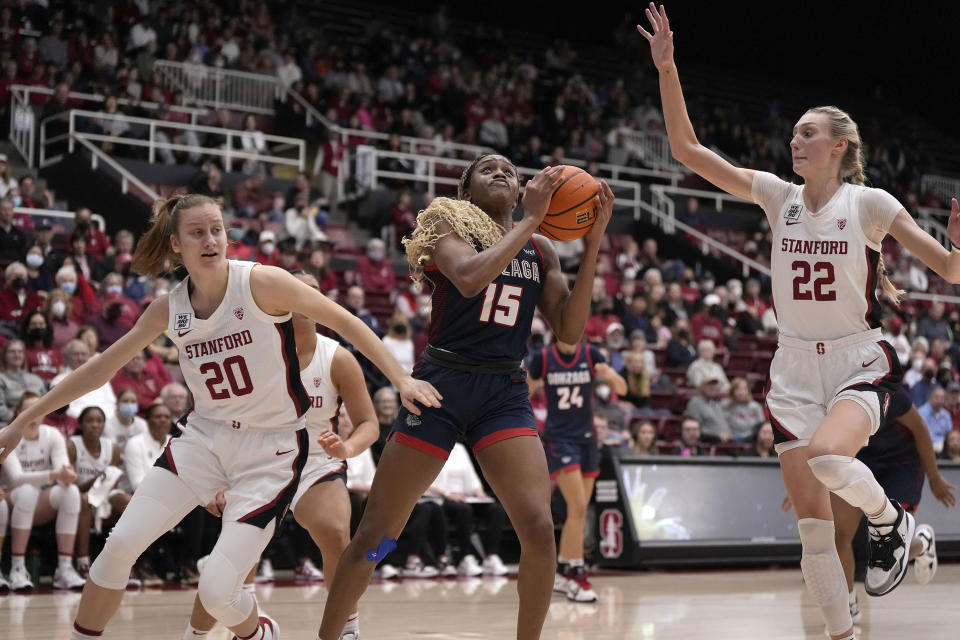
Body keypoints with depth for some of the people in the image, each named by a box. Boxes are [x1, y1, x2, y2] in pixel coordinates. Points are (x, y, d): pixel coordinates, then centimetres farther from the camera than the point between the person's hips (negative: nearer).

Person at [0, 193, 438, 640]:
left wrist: (401, 379, -16)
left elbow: (345, 322, -9)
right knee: (120, 545, -11)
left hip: (271, 449, -4)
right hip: (205, 436, 4)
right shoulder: (168, 309, 0)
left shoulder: (261, 283, -14)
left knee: (216, 591, -14)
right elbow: (99, 369, 8)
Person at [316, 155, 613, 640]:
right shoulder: (448, 223, 0)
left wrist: (592, 243, -1)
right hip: (443, 383, -3)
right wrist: (530, 221, -16)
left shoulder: (540, 251, 13)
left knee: (539, 531, -13)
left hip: (505, 392, 3)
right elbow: (469, 278, -21)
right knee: (375, 533, 0)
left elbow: (569, 331, 4)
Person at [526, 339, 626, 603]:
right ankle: (576, 574, -10)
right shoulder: (542, 358, -8)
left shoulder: (590, 354, -1)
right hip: (558, 439, -4)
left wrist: (610, 376, -27)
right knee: (578, 507, -16)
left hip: (586, 438, 4)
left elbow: (622, 389, -7)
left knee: (579, 511, 8)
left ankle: (560, 572, 21)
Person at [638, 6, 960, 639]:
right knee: (812, 522, 0)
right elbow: (688, 149, -1)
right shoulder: (779, 196, 3)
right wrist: (667, 71, -9)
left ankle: (892, 521, -3)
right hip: (796, 368, 4)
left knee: (824, 456, -34)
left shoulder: (869, 203, -6)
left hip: (860, 363, -4)